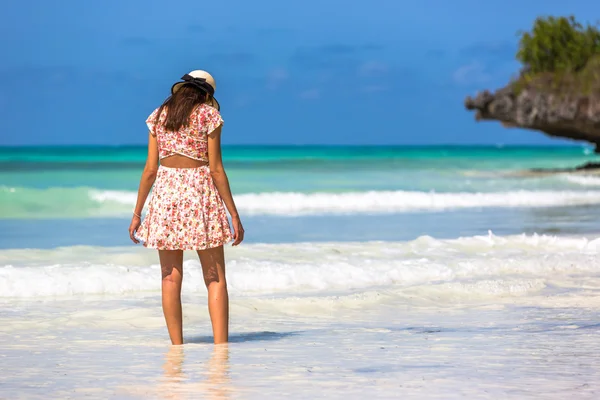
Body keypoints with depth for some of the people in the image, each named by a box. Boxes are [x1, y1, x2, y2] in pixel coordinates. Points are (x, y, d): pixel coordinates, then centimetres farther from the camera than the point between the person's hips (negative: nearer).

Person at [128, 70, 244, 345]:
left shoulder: (159, 116, 8)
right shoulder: (209, 114, -1)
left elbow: (150, 169, 4)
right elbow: (216, 169, -6)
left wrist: (137, 213, 10)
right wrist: (234, 215, -4)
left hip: (165, 191, 3)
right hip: (200, 189, -3)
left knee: (171, 278, 5)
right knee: (216, 278, 0)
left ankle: (177, 345, 4)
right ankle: (221, 346, -8)